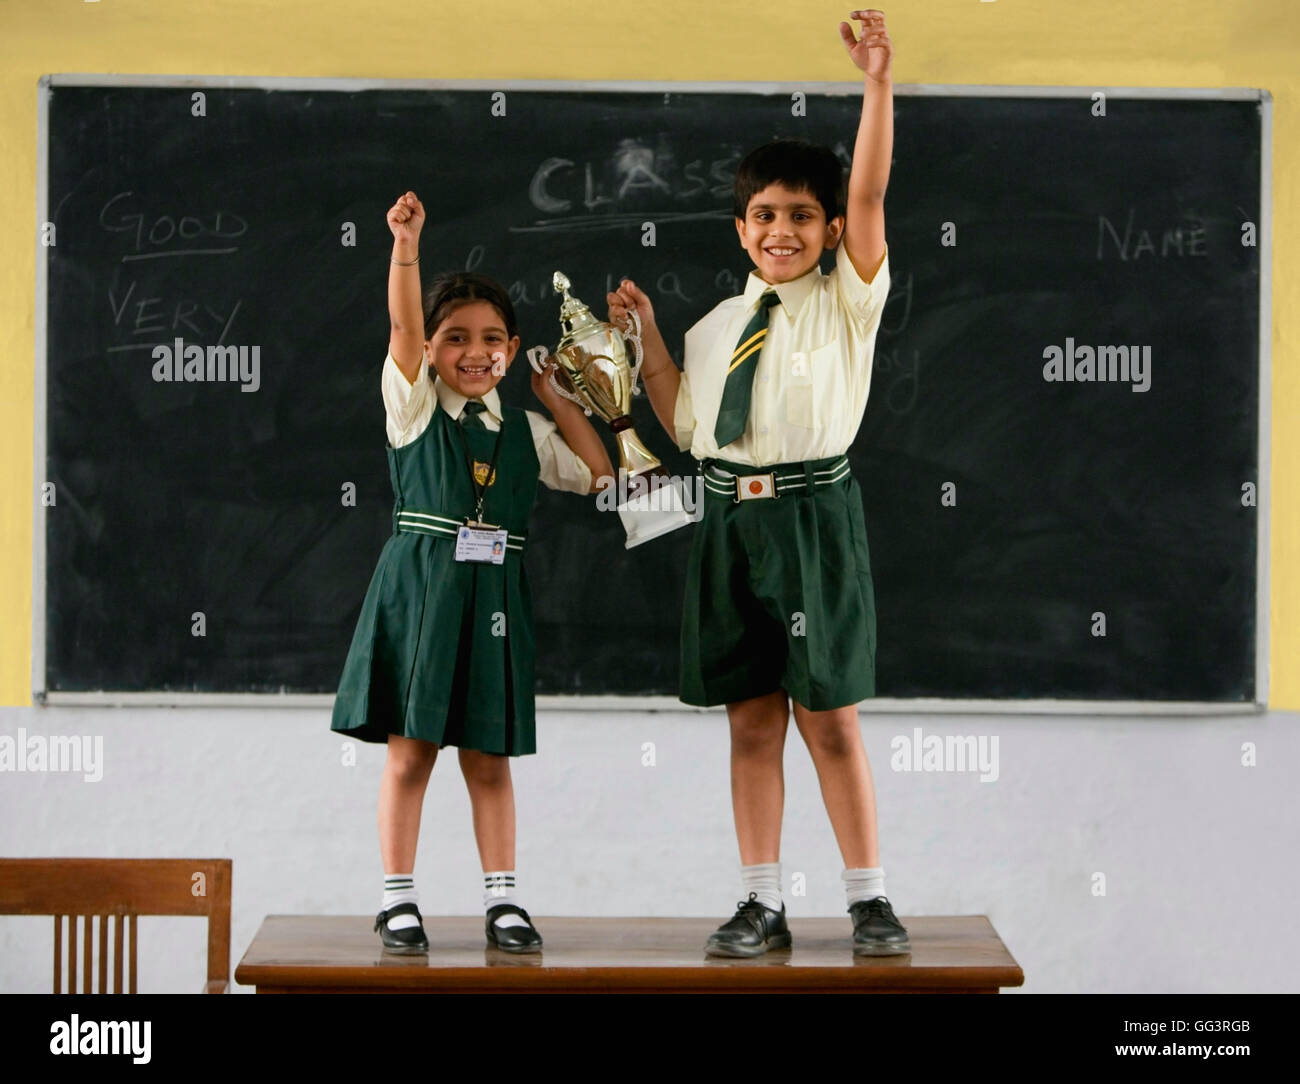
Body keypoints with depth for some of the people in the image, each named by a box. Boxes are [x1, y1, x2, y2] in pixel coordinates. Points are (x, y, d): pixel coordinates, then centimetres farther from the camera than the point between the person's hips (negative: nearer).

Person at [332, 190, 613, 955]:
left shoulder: (524, 430, 11)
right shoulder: (414, 402, 1)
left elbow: (596, 473, 10)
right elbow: (404, 325, -12)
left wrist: (554, 395, 9)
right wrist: (406, 242, -24)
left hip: (493, 596, 3)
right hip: (419, 587, -3)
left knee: (488, 757, 7)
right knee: (411, 749, 0)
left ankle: (504, 901, 12)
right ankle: (399, 900, 7)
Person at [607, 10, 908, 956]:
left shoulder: (845, 300, 1)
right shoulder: (719, 328, 13)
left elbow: (869, 195, -12)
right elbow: (685, 425, 19)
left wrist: (878, 82, -21)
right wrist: (647, 338, 12)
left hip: (814, 515, -4)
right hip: (730, 520, 4)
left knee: (829, 719, -1)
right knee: (751, 720, 7)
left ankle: (869, 898, 9)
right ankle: (763, 905, 13)